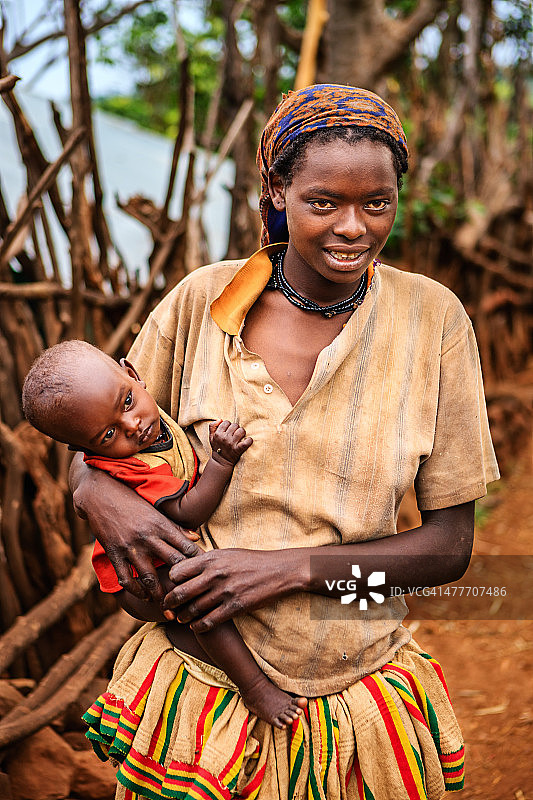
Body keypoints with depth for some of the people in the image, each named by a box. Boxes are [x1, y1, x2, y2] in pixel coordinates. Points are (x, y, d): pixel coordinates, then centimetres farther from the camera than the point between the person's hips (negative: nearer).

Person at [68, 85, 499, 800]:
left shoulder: (432, 319, -9)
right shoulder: (204, 300, -7)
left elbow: (450, 545, -7)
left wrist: (290, 566, -20)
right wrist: (99, 493, -17)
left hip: (359, 703, 0)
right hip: (203, 688, 1)